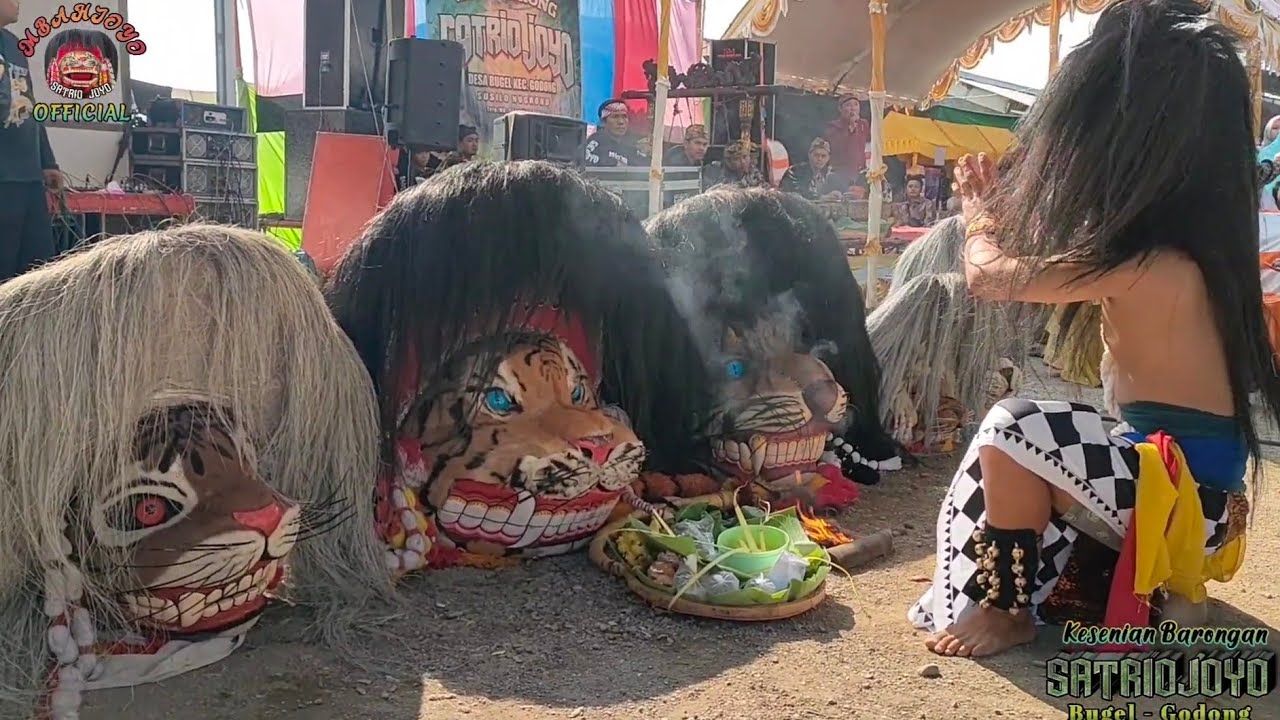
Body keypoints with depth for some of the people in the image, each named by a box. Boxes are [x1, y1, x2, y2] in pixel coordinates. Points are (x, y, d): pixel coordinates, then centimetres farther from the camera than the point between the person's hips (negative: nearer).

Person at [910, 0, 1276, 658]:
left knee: (1013, 428, -26)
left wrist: (977, 214, 4)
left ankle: (1008, 609, -5)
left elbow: (986, 276, -15)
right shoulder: (1182, 243, 3)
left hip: (1181, 495, -9)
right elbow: (1041, 263, 19)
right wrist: (999, 203, 24)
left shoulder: (1145, 264, -25)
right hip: (1181, 478, 9)